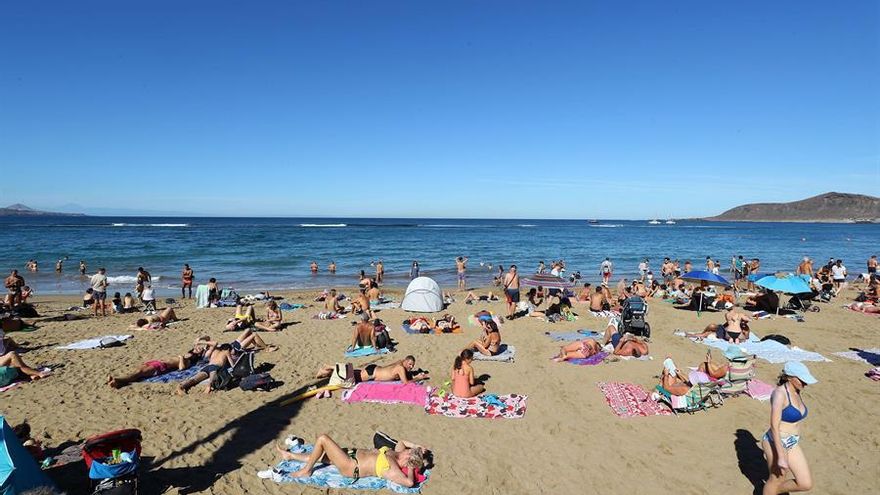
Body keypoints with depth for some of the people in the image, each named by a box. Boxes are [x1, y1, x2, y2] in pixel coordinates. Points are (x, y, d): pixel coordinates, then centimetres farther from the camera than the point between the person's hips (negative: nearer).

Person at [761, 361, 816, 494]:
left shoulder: (796, 392, 3)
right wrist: (781, 457, -25)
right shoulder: (780, 393, -23)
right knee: (777, 480, 10)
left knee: (806, 484, 8)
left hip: (793, 444, 8)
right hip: (776, 443, -8)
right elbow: (774, 426, -24)